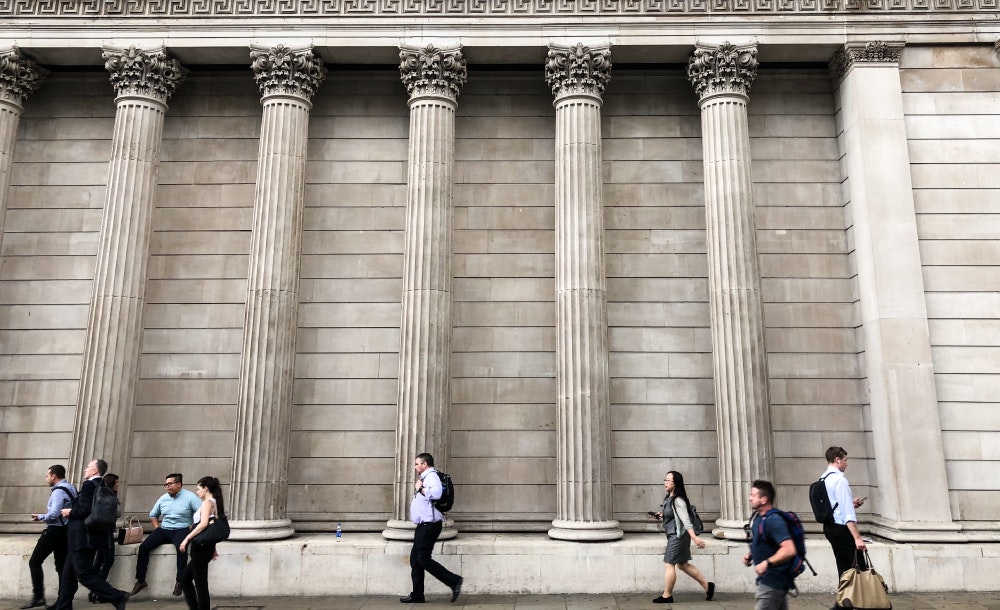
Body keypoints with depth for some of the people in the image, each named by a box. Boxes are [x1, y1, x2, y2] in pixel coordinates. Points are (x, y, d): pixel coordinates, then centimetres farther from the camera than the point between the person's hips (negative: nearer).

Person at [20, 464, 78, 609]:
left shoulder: (59, 491, -15)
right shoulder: (71, 488, 14)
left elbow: (53, 514, -24)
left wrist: (40, 517, -5)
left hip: (54, 530, -9)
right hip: (65, 530, 9)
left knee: (34, 562, 0)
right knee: (62, 566, 9)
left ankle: (38, 597, -4)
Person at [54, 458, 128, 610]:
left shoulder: (89, 485, -15)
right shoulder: (102, 487, 13)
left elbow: (86, 510, -25)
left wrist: (70, 512, -8)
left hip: (82, 538, -10)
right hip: (85, 538, 10)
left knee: (85, 574, -8)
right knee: (68, 574, 17)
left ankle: (118, 597, -12)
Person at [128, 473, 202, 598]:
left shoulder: (189, 497, -8)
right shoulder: (163, 498, 10)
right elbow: (152, 515, 25)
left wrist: (192, 529, -19)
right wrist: (157, 528, 9)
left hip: (181, 530, -6)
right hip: (164, 530, 6)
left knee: (181, 548, -36)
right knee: (143, 547, -13)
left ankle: (179, 581, -26)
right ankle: (141, 581, -3)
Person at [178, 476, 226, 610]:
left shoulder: (207, 502, -11)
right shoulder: (216, 503, 15)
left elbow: (203, 524, -26)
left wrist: (187, 539, -23)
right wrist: (212, 548, 23)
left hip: (201, 547, -9)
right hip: (206, 546, 9)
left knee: (200, 584, -4)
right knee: (185, 580, 17)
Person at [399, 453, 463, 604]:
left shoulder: (432, 476, -14)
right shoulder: (425, 478, 19)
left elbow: (436, 492, -34)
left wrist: (420, 489, -22)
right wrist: (419, 488, 10)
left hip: (429, 525, -10)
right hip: (423, 525, 10)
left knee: (423, 560, -10)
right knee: (415, 559, 11)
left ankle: (454, 581, -5)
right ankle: (417, 595, 17)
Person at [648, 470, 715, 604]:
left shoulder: (678, 500, -20)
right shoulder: (668, 498, 7)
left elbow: (686, 521, -26)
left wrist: (694, 538, -31)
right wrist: (661, 514, 8)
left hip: (678, 535, -10)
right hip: (674, 535, 10)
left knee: (669, 564, -1)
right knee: (682, 564, 17)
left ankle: (667, 595, 11)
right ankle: (707, 586, 26)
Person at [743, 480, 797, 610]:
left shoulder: (774, 520, -23)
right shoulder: (757, 517, 7)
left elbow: (789, 550, -32)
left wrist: (767, 563, -30)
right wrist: (750, 555, 6)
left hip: (773, 582, -10)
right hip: (767, 579, 10)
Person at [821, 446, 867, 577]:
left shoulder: (823, 479, 11)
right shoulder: (840, 479, -15)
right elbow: (848, 513, -22)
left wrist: (851, 503, 20)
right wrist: (857, 538, -23)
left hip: (828, 526, 9)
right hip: (841, 528, -9)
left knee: (843, 567, 14)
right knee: (859, 567, -4)